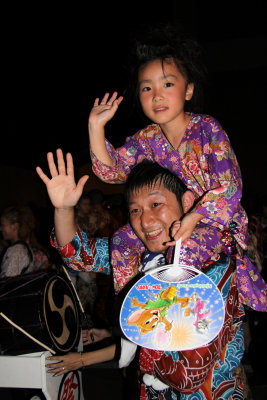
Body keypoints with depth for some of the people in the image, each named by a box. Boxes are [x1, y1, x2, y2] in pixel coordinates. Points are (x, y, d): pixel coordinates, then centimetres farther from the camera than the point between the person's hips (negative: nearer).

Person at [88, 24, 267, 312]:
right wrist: (96, 128, -20)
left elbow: (229, 186, -21)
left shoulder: (208, 129, -16)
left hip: (217, 220, -3)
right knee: (122, 240, -10)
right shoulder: (145, 140, -3)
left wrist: (195, 217, -33)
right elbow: (113, 171, -11)